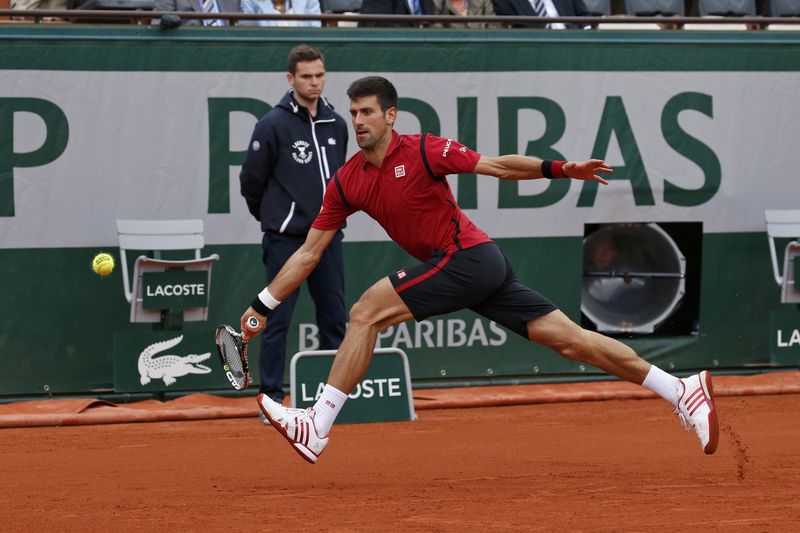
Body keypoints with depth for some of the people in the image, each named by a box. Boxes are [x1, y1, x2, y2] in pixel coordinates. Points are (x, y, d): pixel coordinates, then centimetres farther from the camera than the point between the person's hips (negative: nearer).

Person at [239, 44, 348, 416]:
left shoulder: (337, 126, 9)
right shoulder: (273, 125, -8)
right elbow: (251, 180, -1)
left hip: (328, 237, 5)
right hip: (286, 240, -5)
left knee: (334, 319, 7)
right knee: (278, 320, -3)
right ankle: (272, 399, 1)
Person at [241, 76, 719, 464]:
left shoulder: (422, 151, -9)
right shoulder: (347, 183, 10)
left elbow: (500, 166, -7)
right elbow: (309, 253, 14)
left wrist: (560, 169, -21)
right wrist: (262, 308, 11)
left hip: (469, 257, -7)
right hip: (481, 270, 7)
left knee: (367, 311, -16)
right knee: (568, 338, 3)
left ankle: (317, 428, -13)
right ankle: (683, 391, 6)